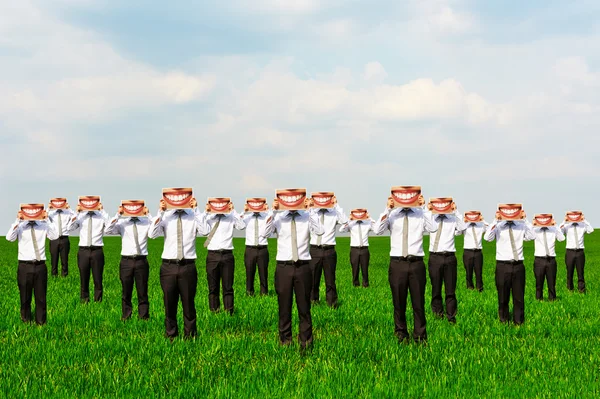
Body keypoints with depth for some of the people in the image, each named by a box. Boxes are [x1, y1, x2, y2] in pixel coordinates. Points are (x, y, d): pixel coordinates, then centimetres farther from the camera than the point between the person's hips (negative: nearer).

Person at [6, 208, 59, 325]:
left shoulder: (44, 226, 5)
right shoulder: (20, 226, 2)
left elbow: (55, 236, -11)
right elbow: (9, 238, -15)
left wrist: (47, 220, -12)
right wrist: (18, 220, -16)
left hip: (40, 266, 1)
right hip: (24, 266, -1)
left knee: (41, 297, 6)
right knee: (25, 297, 7)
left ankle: (41, 323, 15)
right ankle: (26, 322, 18)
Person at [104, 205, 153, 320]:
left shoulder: (146, 222, 4)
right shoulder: (122, 223, 4)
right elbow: (107, 231, -8)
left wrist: (148, 215, -14)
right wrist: (118, 215, -10)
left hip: (141, 260, 0)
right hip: (126, 260, 0)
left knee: (142, 292, 5)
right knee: (126, 292, 9)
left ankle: (144, 317, 13)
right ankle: (125, 317, 18)